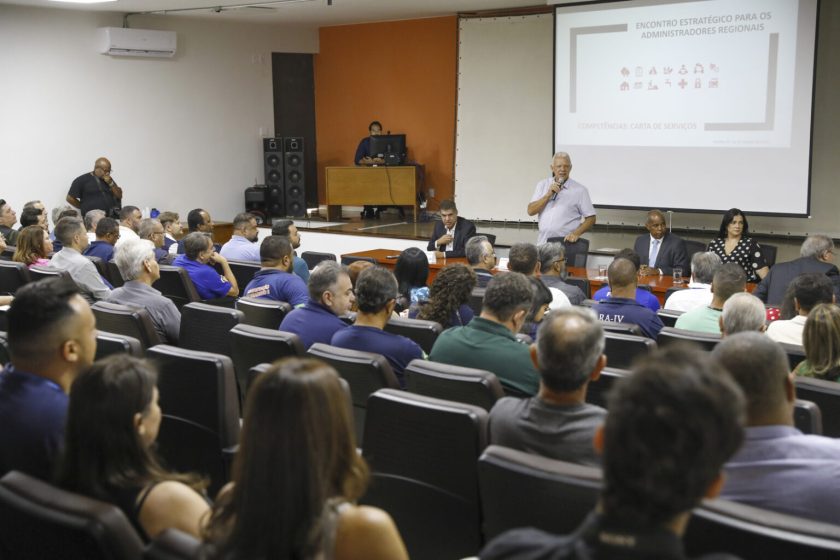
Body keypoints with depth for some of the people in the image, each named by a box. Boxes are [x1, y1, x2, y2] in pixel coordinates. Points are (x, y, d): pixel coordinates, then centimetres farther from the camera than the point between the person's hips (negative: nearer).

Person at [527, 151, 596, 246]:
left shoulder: (580, 190, 1)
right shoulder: (542, 185, 11)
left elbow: (591, 218, 1)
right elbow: (531, 211, 3)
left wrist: (576, 233, -14)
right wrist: (548, 195, -8)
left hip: (565, 243, -3)